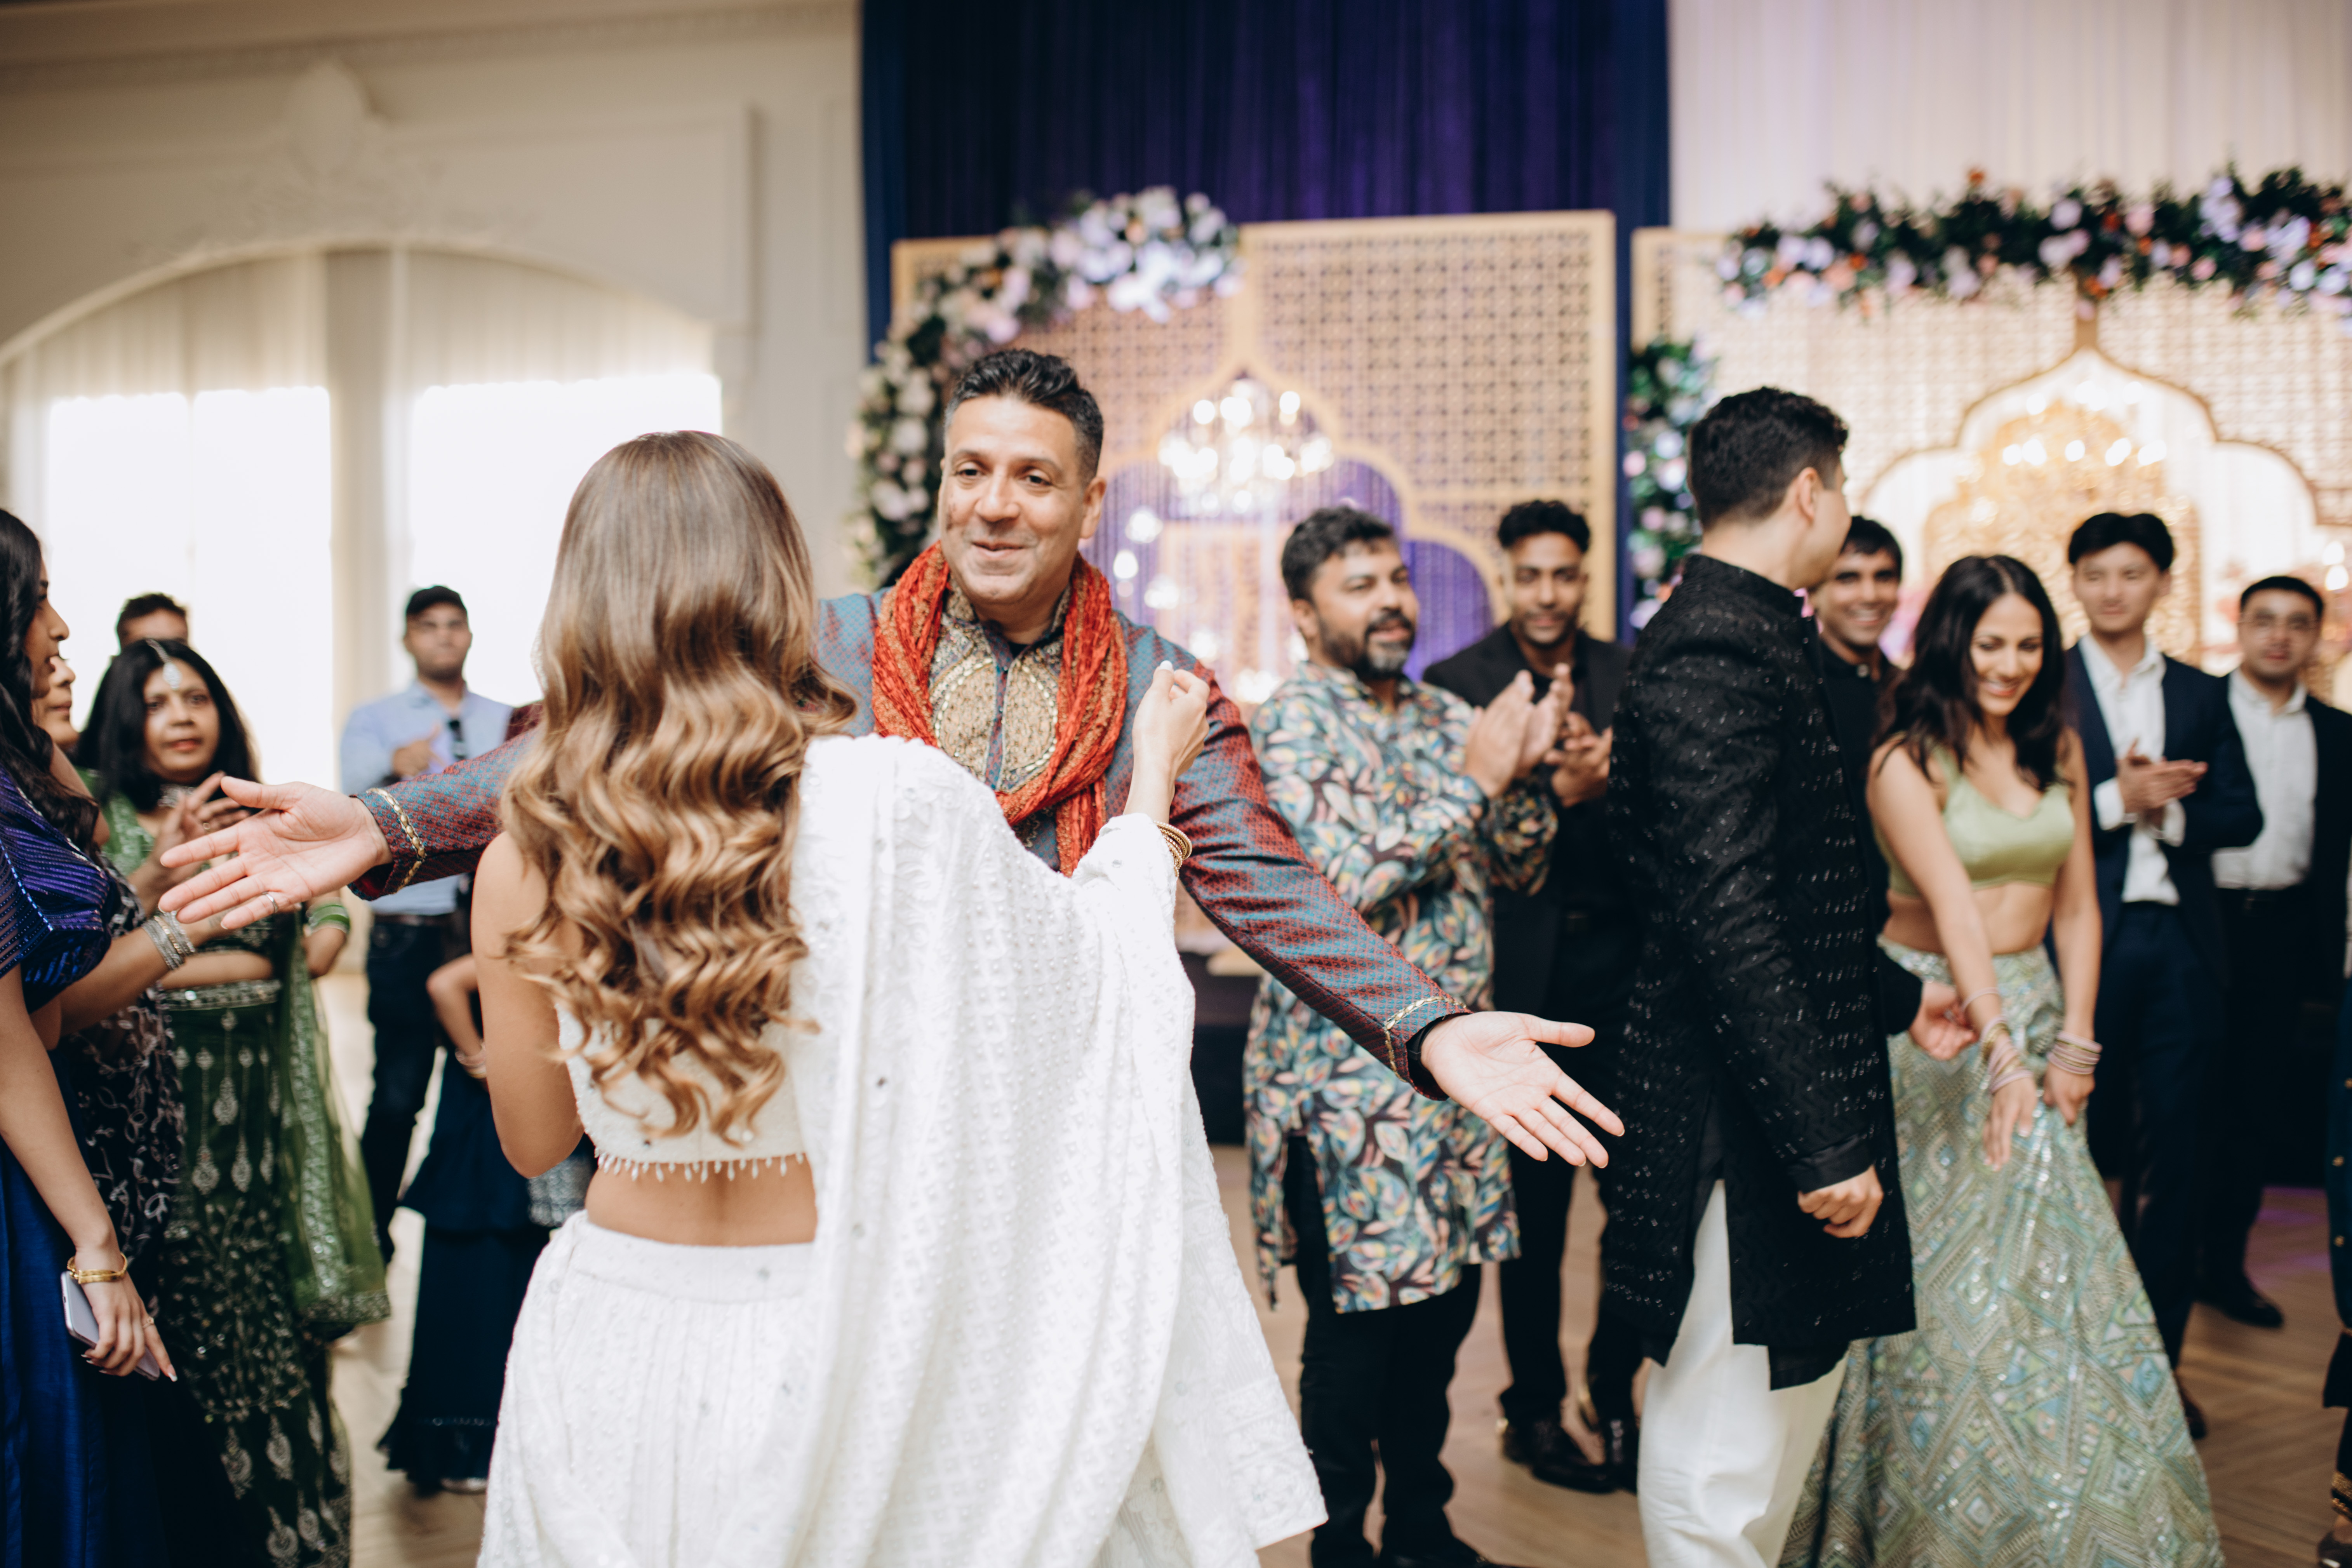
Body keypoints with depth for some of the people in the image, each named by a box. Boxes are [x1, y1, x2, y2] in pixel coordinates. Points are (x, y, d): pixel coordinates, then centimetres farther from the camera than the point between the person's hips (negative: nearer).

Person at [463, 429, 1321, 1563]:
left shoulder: (523, 869, -10)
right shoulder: (897, 804, -18)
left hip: (612, 1352, 2)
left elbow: (533, 1140, 6)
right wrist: (1152, 777, 17)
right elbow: (1096, 958, 0)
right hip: (832, 1361, -2)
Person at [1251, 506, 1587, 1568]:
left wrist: (1522, 775, -5)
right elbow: (1348, 880, -22)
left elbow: (1523, 871, 13)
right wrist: (1473, 778, -18)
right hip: (1344, 1079, -7)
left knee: (1444, 1303, 16)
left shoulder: (1447, 717, 11)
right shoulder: (1292, 725, -11)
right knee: (1358, 1326, 1)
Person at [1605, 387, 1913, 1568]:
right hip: (1739, 1114, -11)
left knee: (1791, 1397, 20)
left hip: (1781, 1092, 11)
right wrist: (1823, 1139, -23)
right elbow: (1729, 915, -24)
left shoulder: (1739, 633, 13)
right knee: (1727, 1448, 1)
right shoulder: (1717, 651, -19)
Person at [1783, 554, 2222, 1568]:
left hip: (2035, 1009, 5)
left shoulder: (2057, 748, 7)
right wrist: (2000, 1053, -31)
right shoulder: (1906, 762, -11)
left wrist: (2071, 1043, -1)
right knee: (1943, 1266, 0)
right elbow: (1954, 908, -23)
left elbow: (2076, 906, 8)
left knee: (2049, 1259, 7)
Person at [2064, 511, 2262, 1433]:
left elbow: (2242, 816, 6)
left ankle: (2157, 1360, 16)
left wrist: (2168, 807, -11)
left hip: (2179, 944, 3)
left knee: (2170, 1156, 6)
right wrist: (2116, 799, -15)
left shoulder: (2202, 695, 13)